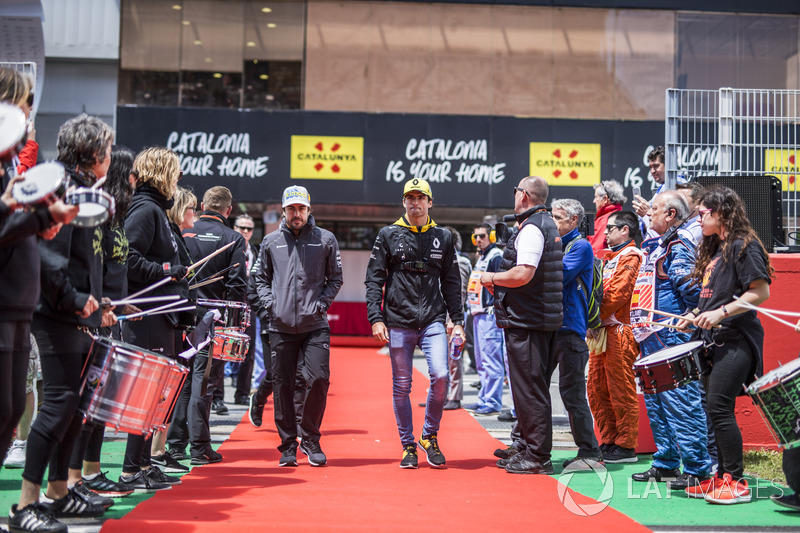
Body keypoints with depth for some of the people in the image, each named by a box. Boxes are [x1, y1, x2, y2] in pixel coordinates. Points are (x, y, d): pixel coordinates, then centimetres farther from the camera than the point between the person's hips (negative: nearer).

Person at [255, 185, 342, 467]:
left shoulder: (325, 239, 7)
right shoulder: (270, 241, 11)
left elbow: (335, 278, 12)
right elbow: (261, 278, 18)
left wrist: (322, 303, -2)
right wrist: (270, 303, 1)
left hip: (315, 326, -1)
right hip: (281, 327, 1)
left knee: (318, 380, -10)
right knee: (283, 385, 3)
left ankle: (310, 439, 10)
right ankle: (288, 444, 15)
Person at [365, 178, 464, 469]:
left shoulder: (443, 237, 11)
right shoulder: (388, 235, 6)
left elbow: (451, 283, 14)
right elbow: (374, 279, 4)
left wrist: (457, 321, 7)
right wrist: (376, 318, -6)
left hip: (433, 321, 1)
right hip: (398, 323, 0)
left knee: (440, 376, -15)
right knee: (401, 386, 4)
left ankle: (429, 436, 7)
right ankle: (408, 446, 17)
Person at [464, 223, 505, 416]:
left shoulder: (496, 256, -9)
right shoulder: (481, 258, 21)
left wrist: (495, 310, -20)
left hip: (490, 314, -10)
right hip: (479, 314, 10)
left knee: (491, 360, -9)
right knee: (481, 361, 14)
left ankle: (493, 403, -7)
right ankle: (484, 399, 21)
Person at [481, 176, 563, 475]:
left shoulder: (531, 228, -14)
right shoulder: (547, 225, 18)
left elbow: (523, 274, -26)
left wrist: (492, 277, -10)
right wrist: (500, 284, 17)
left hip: (526, 321, -11)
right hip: (544, 319, 11)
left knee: (530, 389, -5)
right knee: (532, 389, 15)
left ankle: (537, 457, 0)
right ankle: (526, 450, 24)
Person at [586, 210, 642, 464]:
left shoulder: (630, 256, -8)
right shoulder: (611, 257, 22)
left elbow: (618, 293, -17)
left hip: (619, 331, -10)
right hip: (602, 331, 10)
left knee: (621, 391, -4)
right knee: (597, 389, 10)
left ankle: (626, 447, 3)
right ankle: (608, 442, 19)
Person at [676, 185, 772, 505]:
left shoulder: (743, 246, -9)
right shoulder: (714, 250, 19)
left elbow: (761, 291, -16)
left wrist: (721, 313, -22)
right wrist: (696, 317, 14)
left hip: (735, 341, -9)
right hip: (714, 341, 9)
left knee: (719, 408, -13)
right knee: (715, 410, 10)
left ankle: (737, 483, -6)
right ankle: (722, 477, 18)